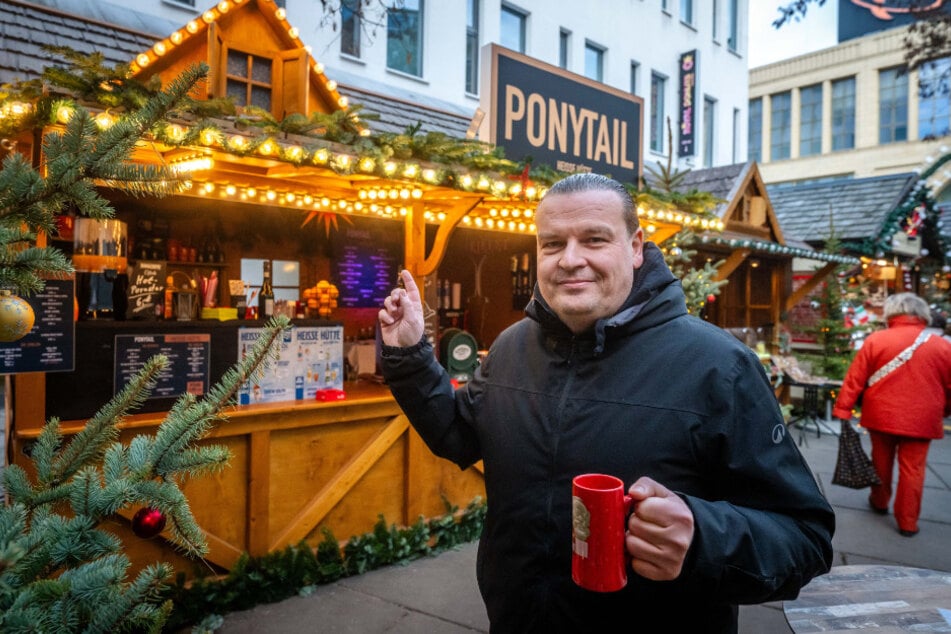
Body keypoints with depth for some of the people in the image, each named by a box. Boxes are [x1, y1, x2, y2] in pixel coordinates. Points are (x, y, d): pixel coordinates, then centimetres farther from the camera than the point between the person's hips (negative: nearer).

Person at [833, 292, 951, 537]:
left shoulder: (875, 340, -6)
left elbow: (854, 379, -7)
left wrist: (843, 410, -3)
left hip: (882, 416, 0)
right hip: (921, 420, 0)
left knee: (881, 461, 18)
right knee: (912, 469, 8)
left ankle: (879, 502, 35)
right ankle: (908, 522, 13)